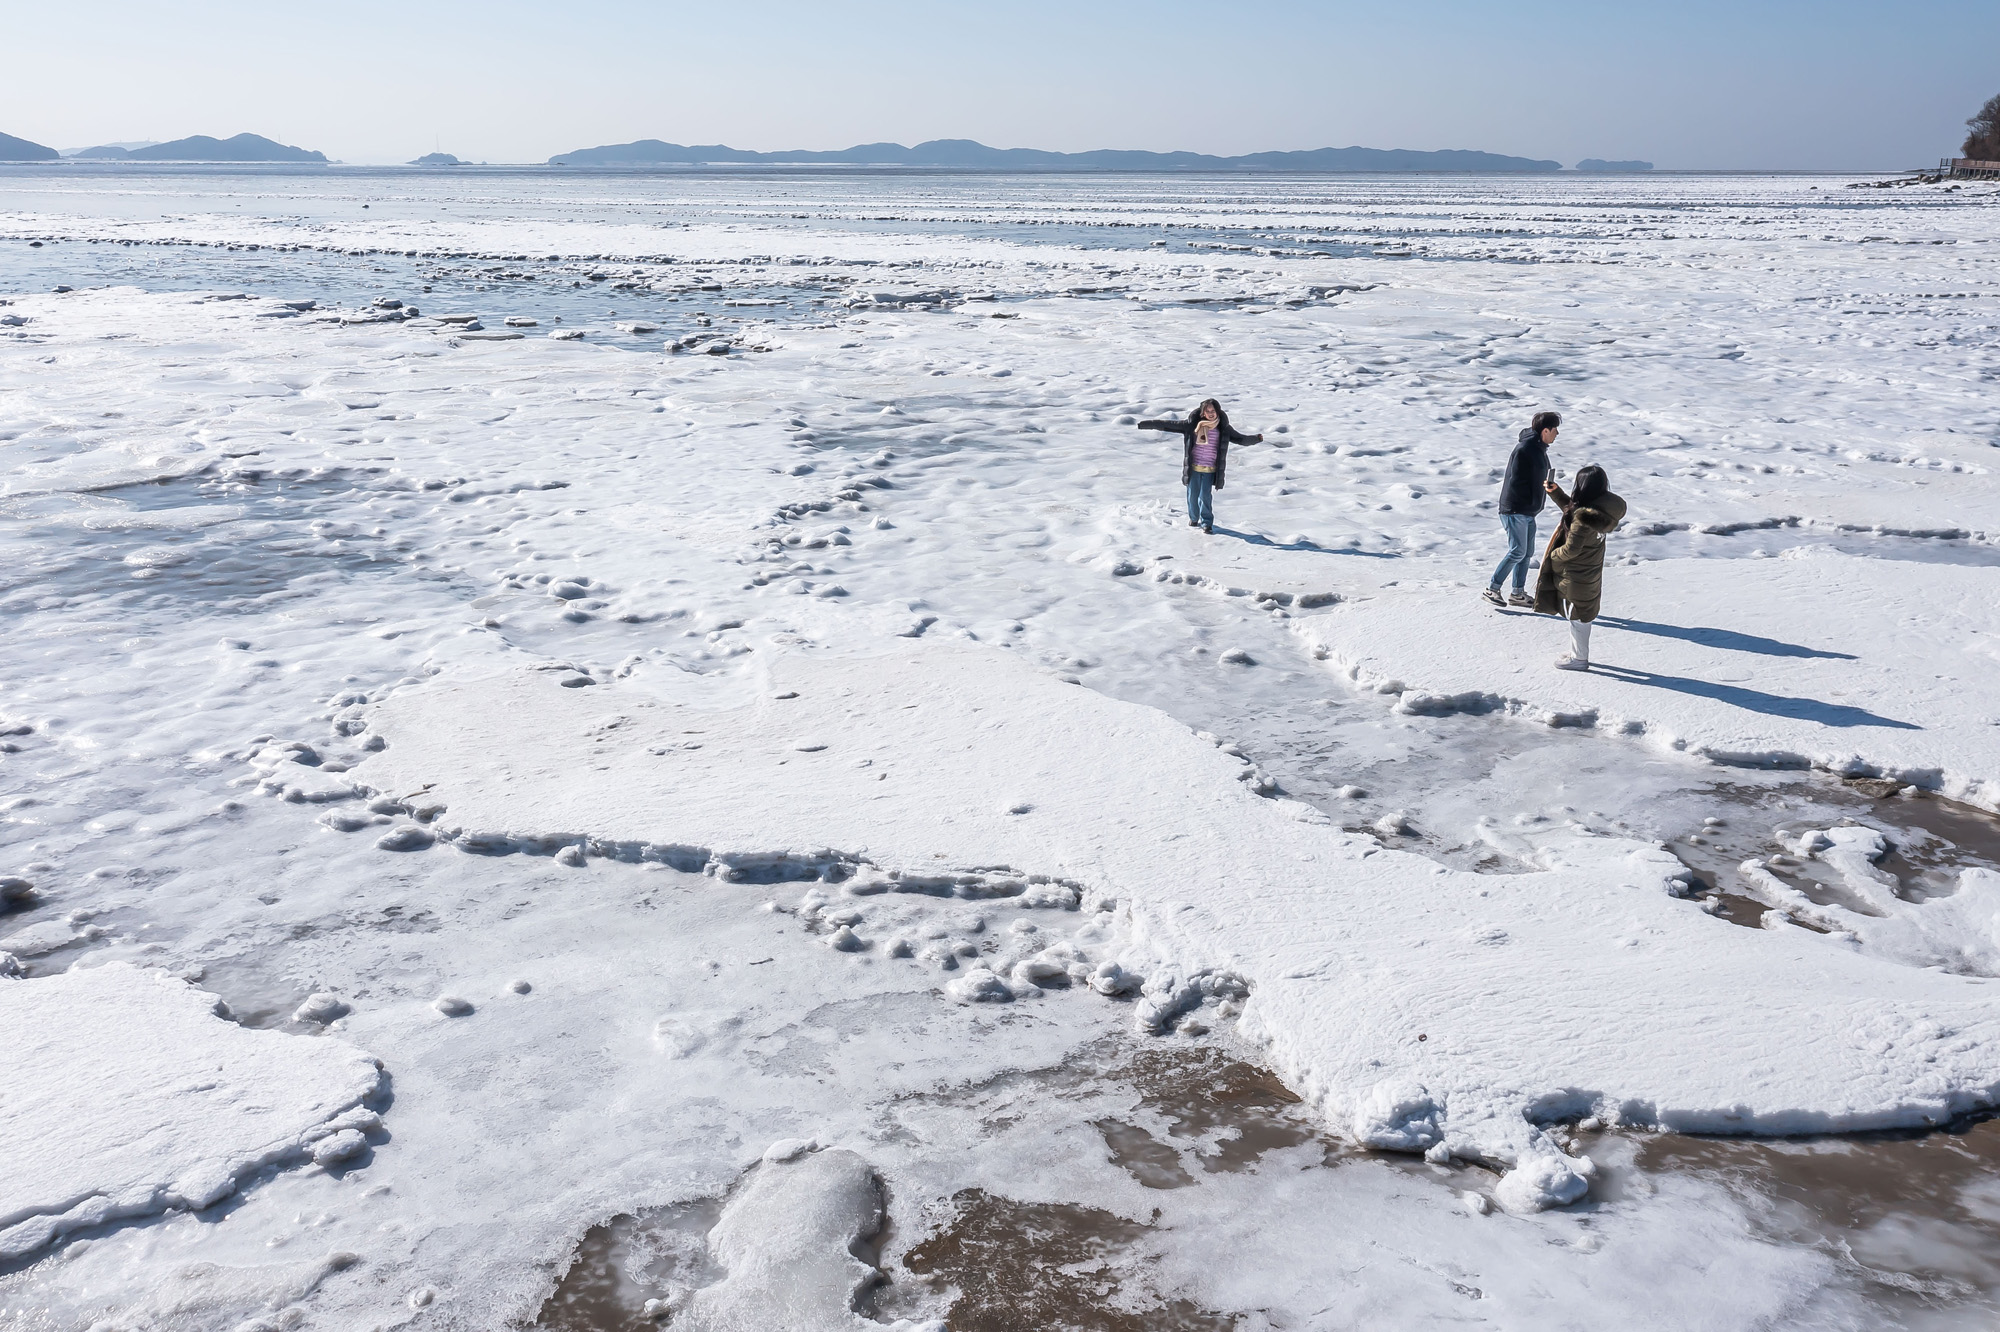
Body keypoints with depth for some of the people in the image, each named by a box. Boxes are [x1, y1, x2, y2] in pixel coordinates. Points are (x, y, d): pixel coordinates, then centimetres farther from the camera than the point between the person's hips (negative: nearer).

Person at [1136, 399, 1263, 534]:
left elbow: (1241, 438, 5)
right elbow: (1167, 425, -3)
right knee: (1192, 494, 8)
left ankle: (1206, 522, 13)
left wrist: (1257, 438, -14)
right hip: (1193, 467, 1)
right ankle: (1193, 517, 34)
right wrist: (1144, 425, -6)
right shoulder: (1192, 425, -3)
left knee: (1205, 495, -5)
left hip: (1210, 470, -1)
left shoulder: (1223, 428, 0)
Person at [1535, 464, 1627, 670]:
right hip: (1591, 571, 9)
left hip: (1576, 575, -9)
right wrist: (1555, 491, 6)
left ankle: (1579, 658, 22)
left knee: (1577, 615, 8)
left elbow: (1571, 549, -26)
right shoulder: (1603, 506, -3)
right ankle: (1579, 652, 38)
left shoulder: (1583, 516, -31)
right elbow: (1570, 508, 15)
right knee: (1583, 614, 23)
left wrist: (1552, 556, -8)